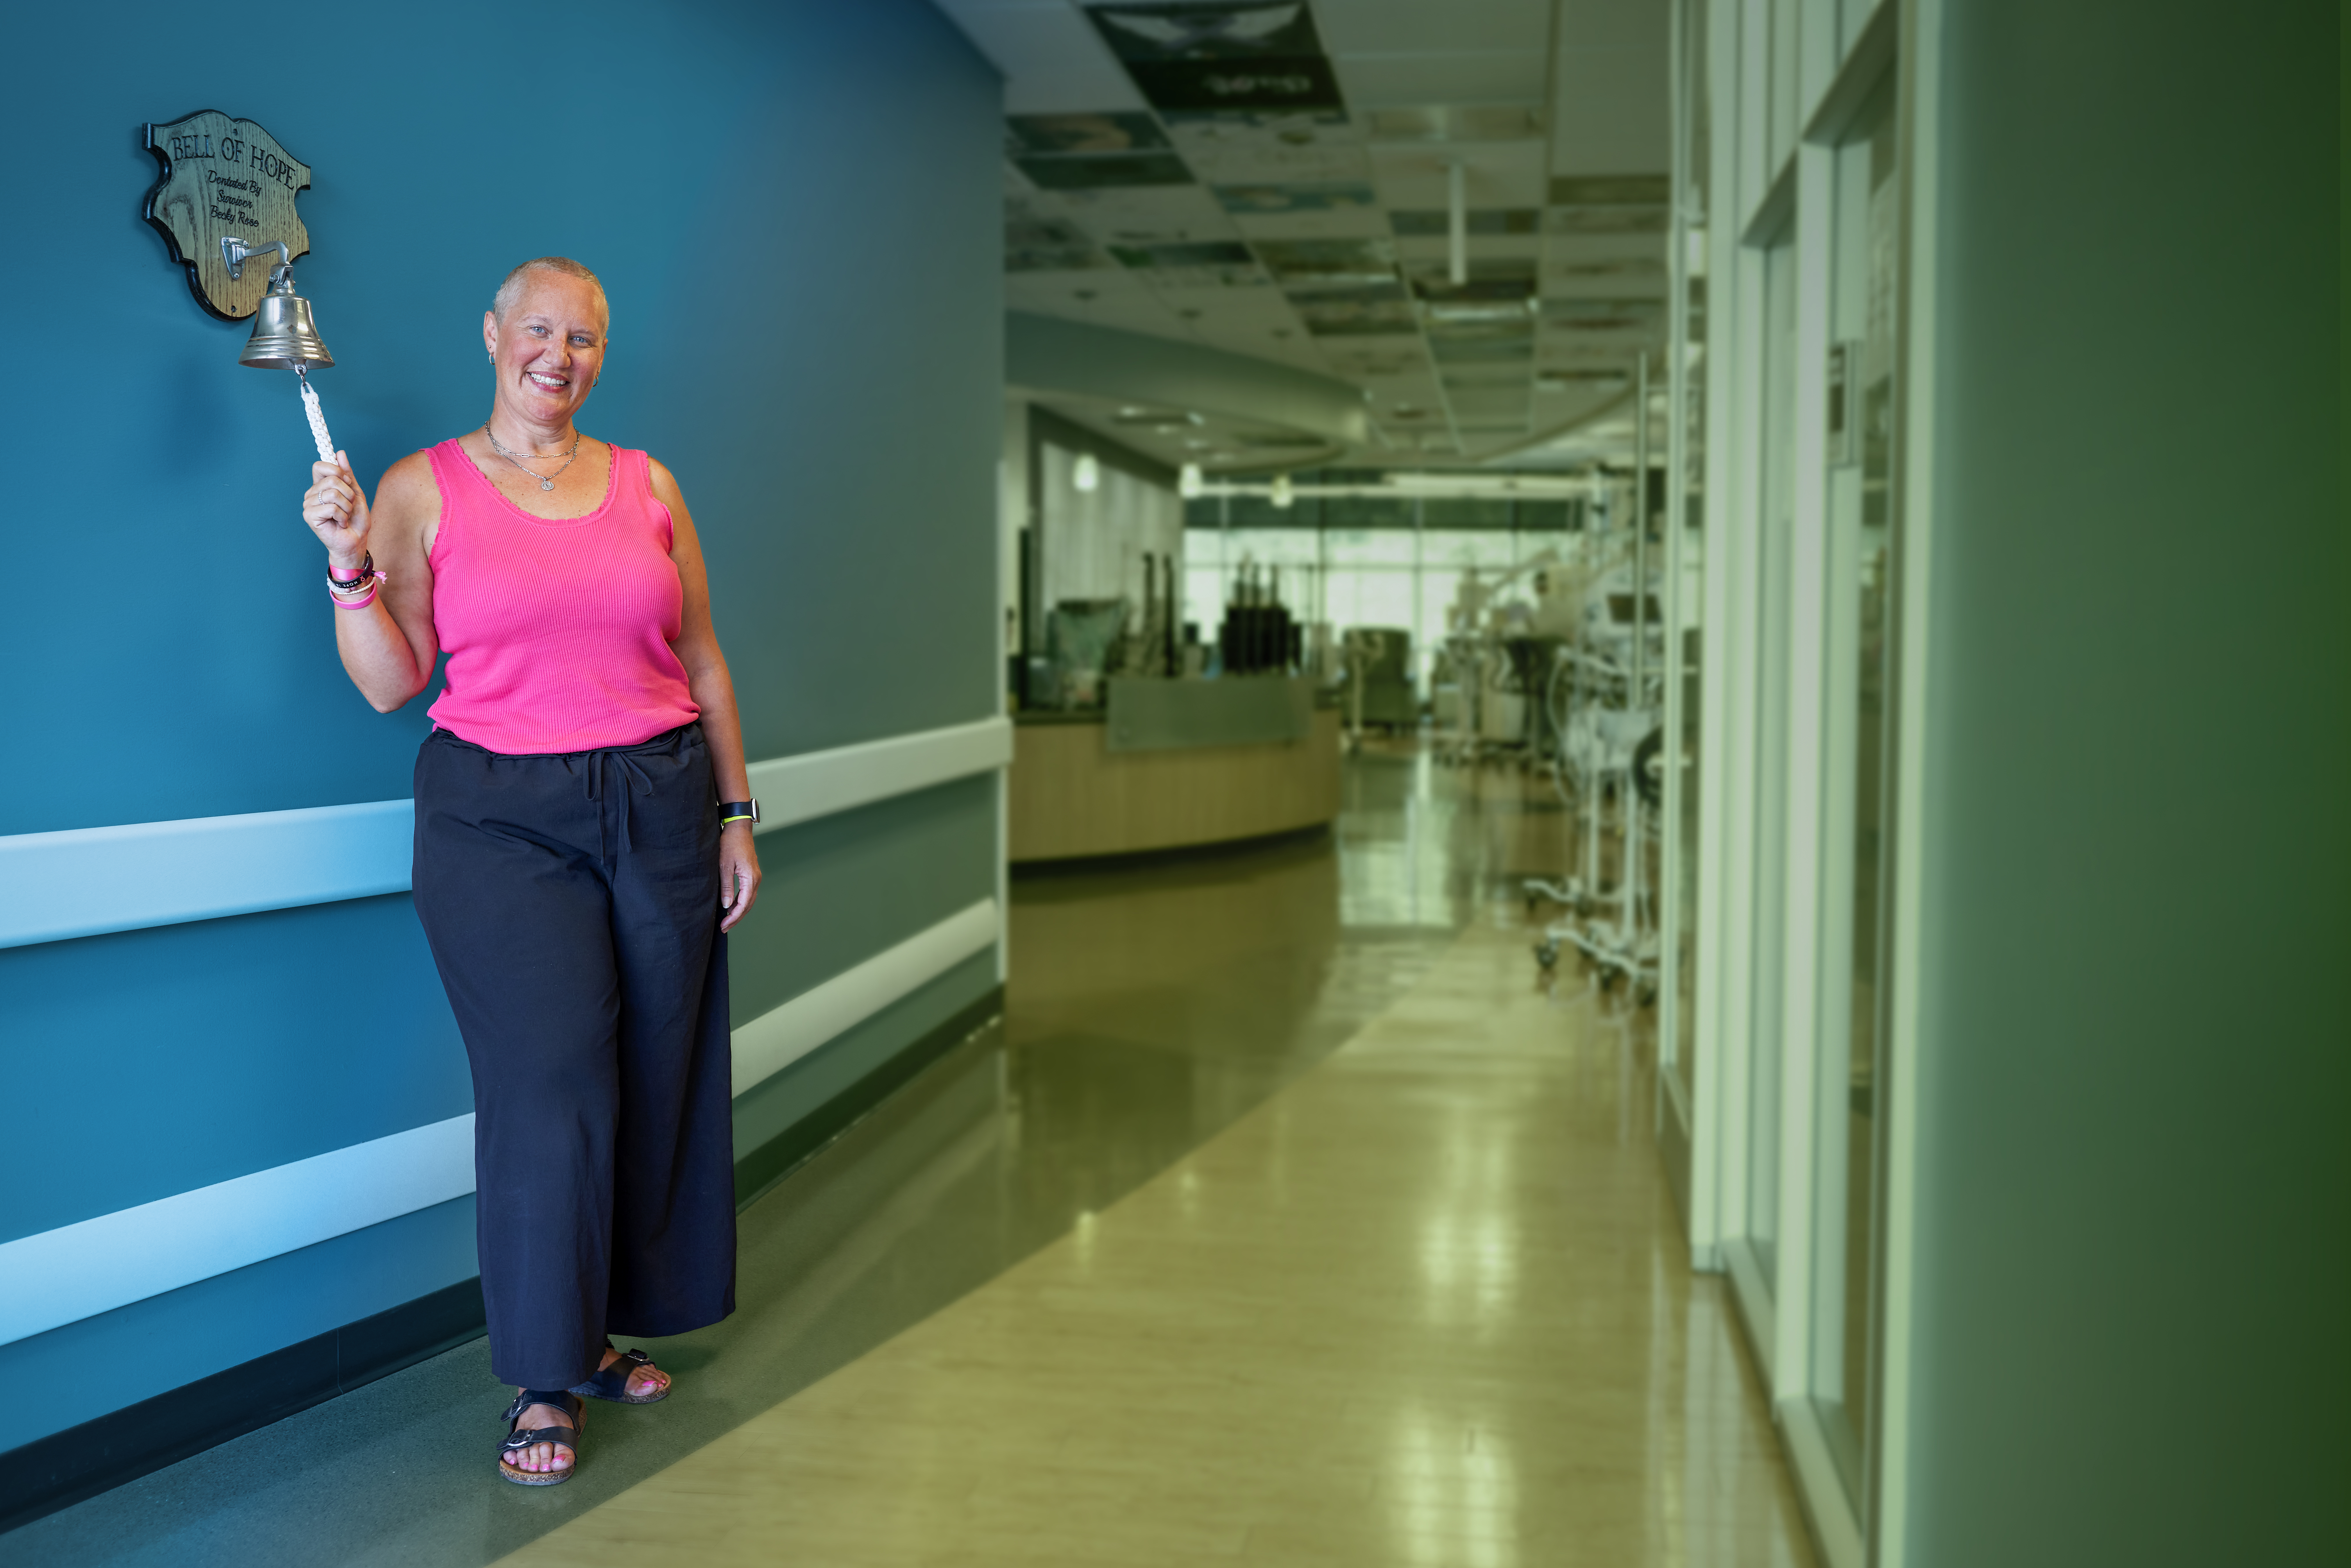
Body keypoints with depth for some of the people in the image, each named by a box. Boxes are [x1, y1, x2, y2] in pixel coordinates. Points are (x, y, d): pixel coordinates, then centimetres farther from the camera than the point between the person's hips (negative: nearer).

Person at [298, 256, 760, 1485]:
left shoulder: (649, 486, 9)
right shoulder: (423, 489, 2)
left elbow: (703, 661, 11)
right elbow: (389, 684, 0)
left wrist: (736, 814, 8)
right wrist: (350, 563, -14)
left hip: (661, 804, 3)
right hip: (500, 817, -3)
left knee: (657, 1075, 6)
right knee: (550, 1083, -7)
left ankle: (609, 1328, 23)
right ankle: (545, 1381, 7)